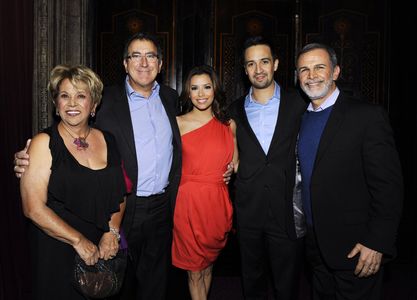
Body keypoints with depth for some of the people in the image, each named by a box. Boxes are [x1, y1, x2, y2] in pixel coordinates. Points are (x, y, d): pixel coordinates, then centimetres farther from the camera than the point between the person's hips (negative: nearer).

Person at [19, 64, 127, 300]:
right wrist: (79, 240, -14)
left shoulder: (108, 140, 4)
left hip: (104, 252, 4)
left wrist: (112, 232, -5)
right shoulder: (44, 143, -9)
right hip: (57, 252, -4)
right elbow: (33, 207, -14)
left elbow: (120, 194, 9)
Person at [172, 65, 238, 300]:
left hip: (219, 201, 3)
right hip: (189, 201, -2)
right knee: (195, 267, 9)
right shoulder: (178, 124, -2)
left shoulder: (229, 124, 6)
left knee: (209, 262, 20)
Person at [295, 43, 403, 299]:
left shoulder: (368, 116, -13)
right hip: (315, 245, 6)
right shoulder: (301, 118, 7)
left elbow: (388, 186, -16)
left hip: (354, 248, -6)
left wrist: (377, 243, -18)